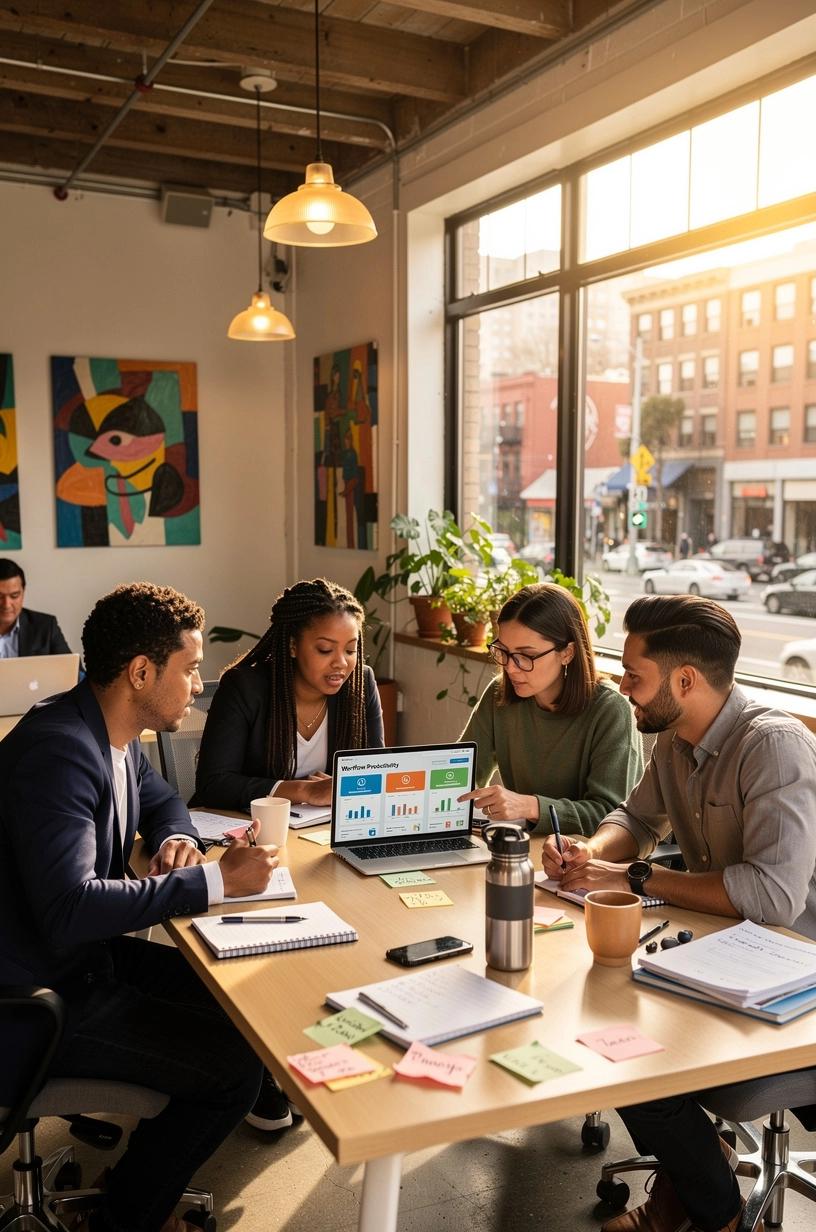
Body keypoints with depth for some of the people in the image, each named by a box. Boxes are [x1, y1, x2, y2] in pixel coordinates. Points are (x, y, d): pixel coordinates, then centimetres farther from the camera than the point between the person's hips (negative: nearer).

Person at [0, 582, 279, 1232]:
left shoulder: (115, 737, 3)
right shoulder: (58, 752, -27)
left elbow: (161, 799, 23)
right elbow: (69, 912, -35)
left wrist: (176, 839, -1)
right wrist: (216, 880, -29)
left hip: (87, 958, 10)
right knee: (237, 1063, -13)